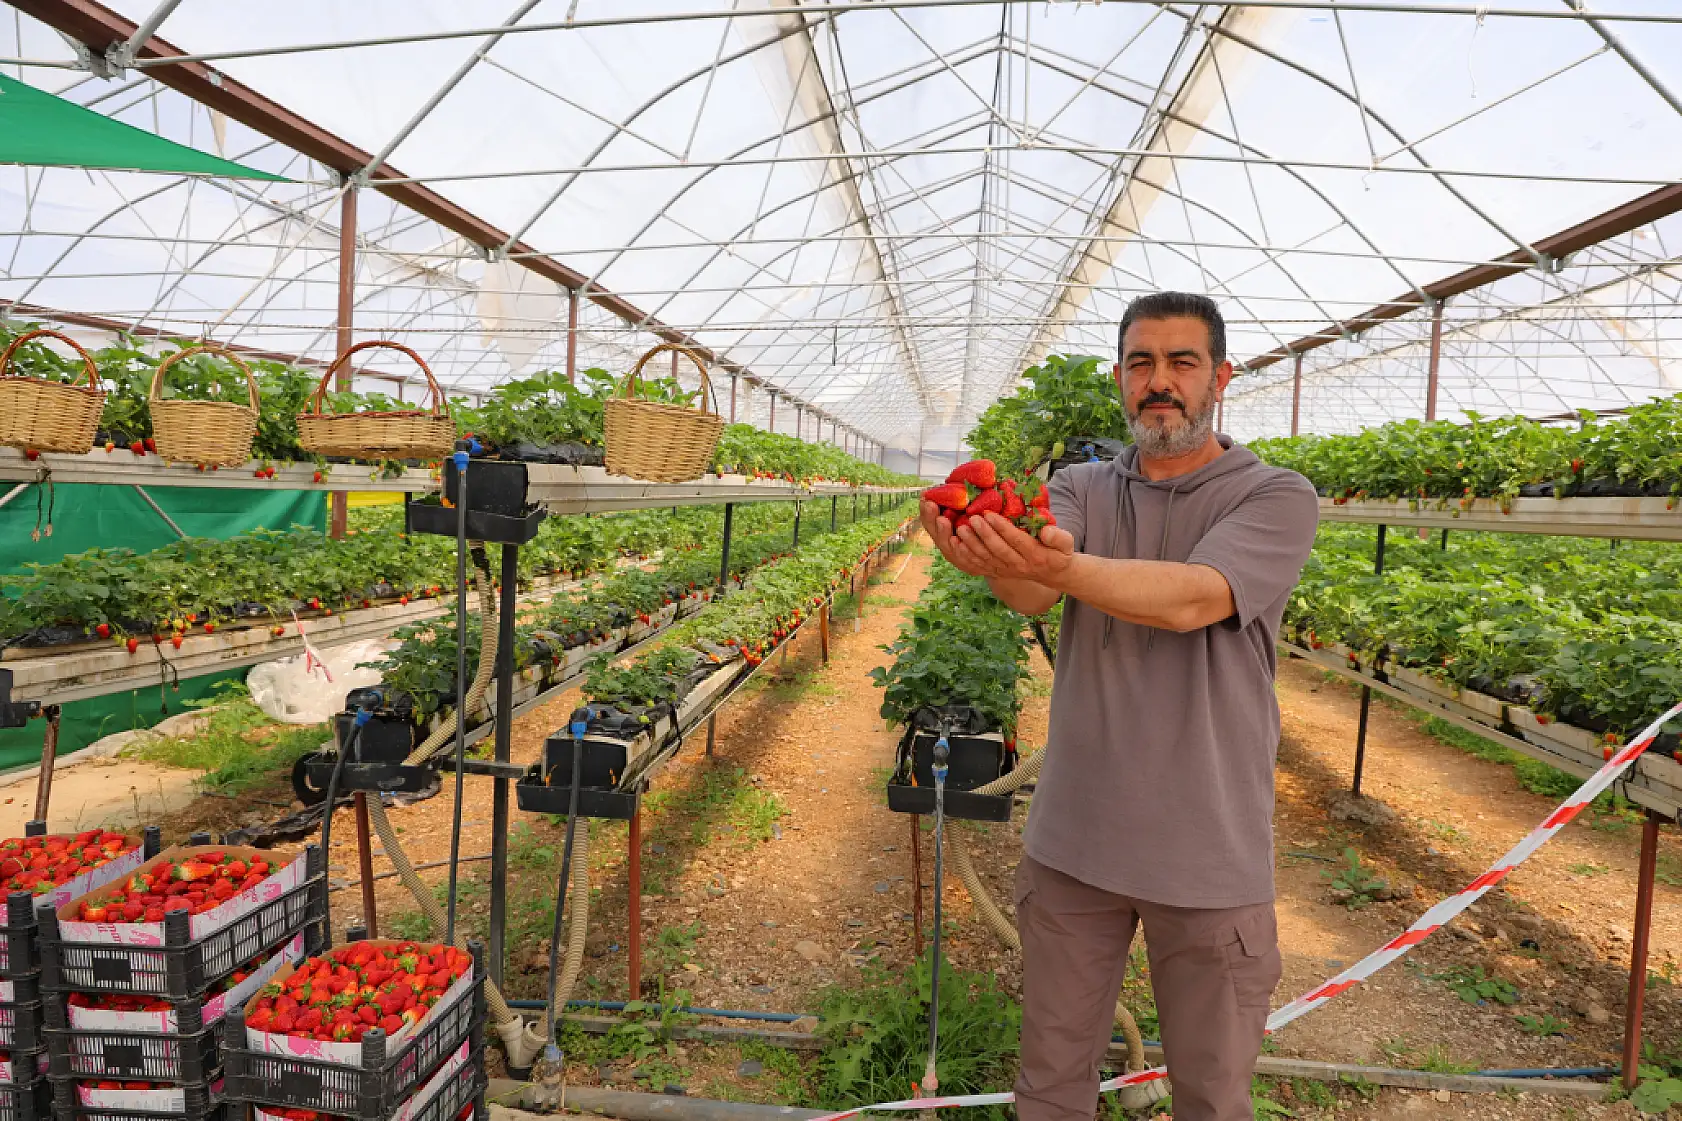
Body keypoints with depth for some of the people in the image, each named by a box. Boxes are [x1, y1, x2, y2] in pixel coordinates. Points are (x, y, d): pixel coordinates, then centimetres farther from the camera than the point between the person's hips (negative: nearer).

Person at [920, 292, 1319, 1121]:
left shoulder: (1275, 498, -6)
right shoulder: (1081, 489, 3)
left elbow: (1190, 599, -26)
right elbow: (1031, 594, -18)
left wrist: (1059, 566, -44)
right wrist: (996, 561, -42)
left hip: (1210, 856, -2)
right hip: (1073, 841, 3)